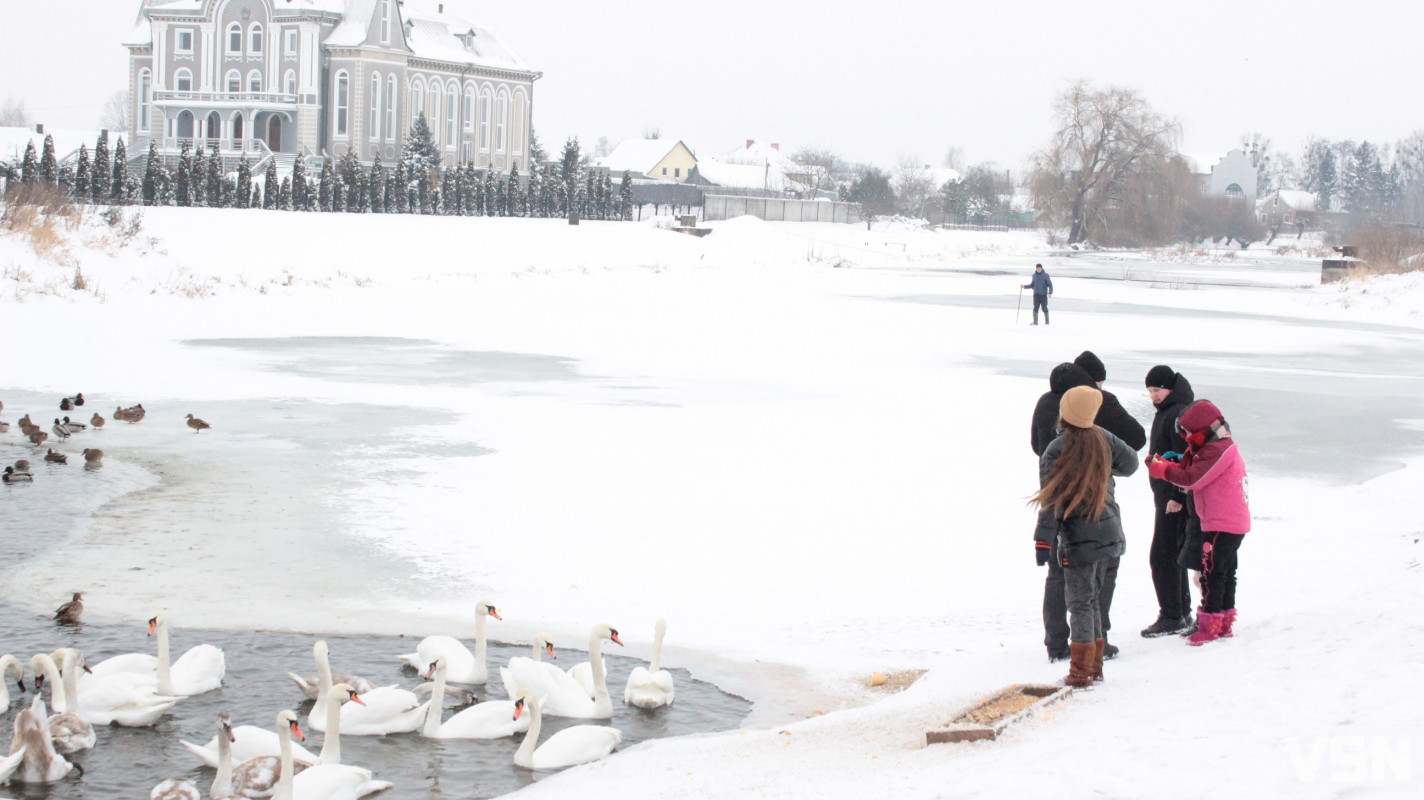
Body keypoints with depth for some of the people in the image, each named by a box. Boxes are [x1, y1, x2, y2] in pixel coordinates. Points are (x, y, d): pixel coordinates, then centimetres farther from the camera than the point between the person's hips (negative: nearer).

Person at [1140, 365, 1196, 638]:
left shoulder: (1178, 414, -17)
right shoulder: (1165, 411, 16)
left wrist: (1176, 496, -23)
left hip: (1175, 498, -11)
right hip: (1166, 495, 11)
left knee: (1162, 556, -9)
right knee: (1173, 554, 16)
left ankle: (1172, 617, -5)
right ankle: (1182, 612, 23)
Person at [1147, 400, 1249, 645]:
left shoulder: (1218, 451, -17)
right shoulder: (1221, 448, 16)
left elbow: (1192, 479, -19)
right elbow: (1192, 476, 13)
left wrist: (1161, 470, -9)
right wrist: (1165, 467, 1)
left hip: (1221, 524, -11)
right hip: (1235, 524, 11)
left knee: (1211, 572, -9)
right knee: (1225, 572, 16)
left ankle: (1209, 626, -8)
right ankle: (1224, 622, 23)